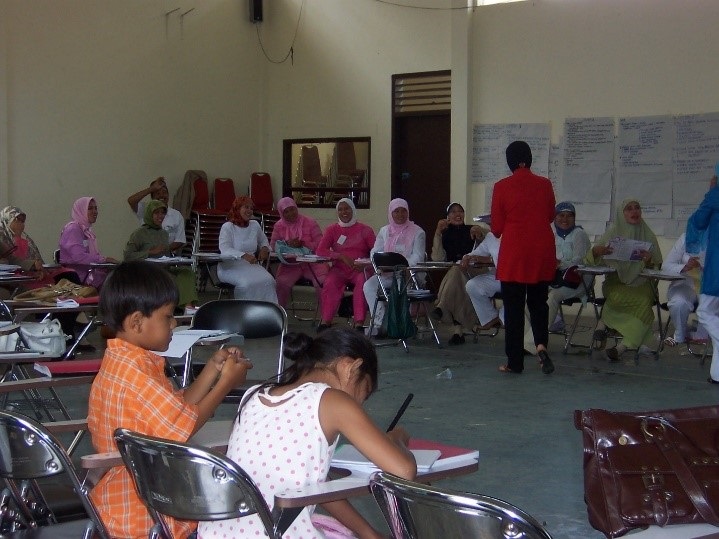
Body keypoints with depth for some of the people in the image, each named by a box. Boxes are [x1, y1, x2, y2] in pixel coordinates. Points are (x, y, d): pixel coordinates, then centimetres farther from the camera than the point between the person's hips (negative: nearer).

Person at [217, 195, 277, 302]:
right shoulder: (227, 227, -3)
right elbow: (225, 250, -17)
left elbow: (264, 240, 33)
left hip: (251, 264, 5)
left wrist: (265, 248, 7)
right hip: (231, 266, -5)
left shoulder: (255, 225, 14)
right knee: (248, 283, -35)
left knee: (268, 281, -26)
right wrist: (244, 256, -31)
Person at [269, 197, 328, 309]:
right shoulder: (279, 226, 10)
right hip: (290, 264, 2)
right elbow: (273, 246, 4)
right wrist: (287, 243, -15)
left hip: (311, 262, -2)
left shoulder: (310, 222, 2)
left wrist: (303, 244, -17)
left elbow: (321, 244, -3)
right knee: (281, 283, -28)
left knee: (322, 283, -28)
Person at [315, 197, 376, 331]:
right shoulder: (332, 229, 13)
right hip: (339, 269, 1)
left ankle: (359, 323, -39)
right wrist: (342, 257, -11)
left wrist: (365, 264, -18)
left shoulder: (365, 230, 10)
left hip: (359, 269, -1)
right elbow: (320, 250, 0)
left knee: (362, 282, -34)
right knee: (330, 283, -32)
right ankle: (325, 321, -32)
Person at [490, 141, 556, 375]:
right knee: (538, 302, 16)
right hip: (542, 252, 3)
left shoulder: (502, 187, -7)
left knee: (513, 307, 5)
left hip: (513, 253, -2)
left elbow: (496, 228, -2)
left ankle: (515, 361, 9)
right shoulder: (544, 185, 0)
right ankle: (541, 344, -7)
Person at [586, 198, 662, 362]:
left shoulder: (648, 235, 6)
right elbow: (590, 259, 4)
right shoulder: (613, 232, 4)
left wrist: (649, 262, -18)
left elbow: (658, 266, 6)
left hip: (641, 282, 0)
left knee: (644, 301, -33)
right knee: (617, 297, -35)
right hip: (616, 282, 0)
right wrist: (596, 251, -19)